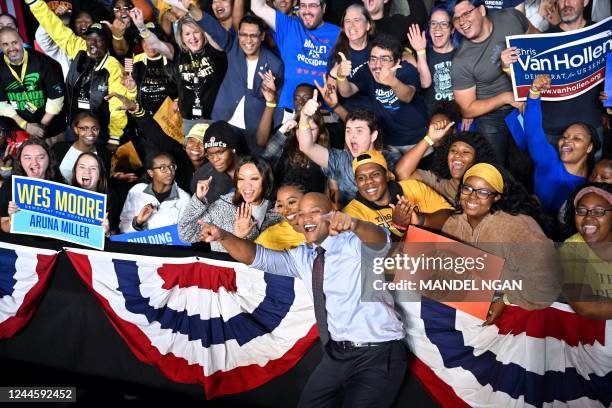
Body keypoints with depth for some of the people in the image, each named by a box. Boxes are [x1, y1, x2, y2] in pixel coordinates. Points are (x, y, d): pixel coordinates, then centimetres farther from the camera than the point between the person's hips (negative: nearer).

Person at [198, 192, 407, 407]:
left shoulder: (355, 244, -9)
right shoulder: (302, 257, 8)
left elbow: (380, 242, -30)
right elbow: (258, 256, 1)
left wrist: (353, 224, -52)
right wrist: (223, 236, -17)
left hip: (376, 355, -6)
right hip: (336, 354, 6)